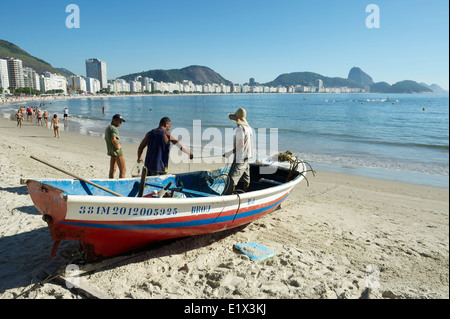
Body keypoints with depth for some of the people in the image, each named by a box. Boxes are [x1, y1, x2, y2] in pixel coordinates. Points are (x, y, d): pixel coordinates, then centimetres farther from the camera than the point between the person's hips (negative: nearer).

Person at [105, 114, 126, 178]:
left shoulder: (107, 128, 15)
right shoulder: (114, 128, -17)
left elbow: (106, 138, 31)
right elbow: (113, 139, -35)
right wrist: (117, 146, -19)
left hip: (111, 151, 10)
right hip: (117, 151, -10)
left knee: (112, 170, 15)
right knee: (123, 170, -6)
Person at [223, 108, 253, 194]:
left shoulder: (240, 129, -19)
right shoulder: (248, 127, 8)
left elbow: (241, 145, -25)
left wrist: (229, 153, -20)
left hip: (240, 158, -9)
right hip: (247, 157, 9)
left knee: (232, 177, -3)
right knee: (246, 178, 15)